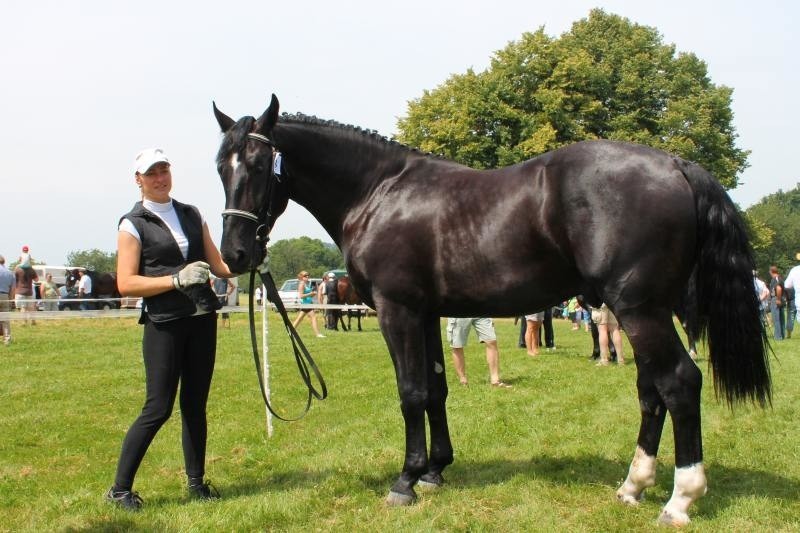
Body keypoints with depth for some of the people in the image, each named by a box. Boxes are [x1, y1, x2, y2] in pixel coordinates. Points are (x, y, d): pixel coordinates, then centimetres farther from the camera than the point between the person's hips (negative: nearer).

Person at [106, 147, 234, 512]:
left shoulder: (192, 215, 12)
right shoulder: (133, 224, -3)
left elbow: (218, 265, 13)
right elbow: (126, 284, -11)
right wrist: (177, 279, -20)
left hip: (202, 320, 5)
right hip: (164, 324, -5)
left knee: (196, 406, 10)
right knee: (158, 408, -5)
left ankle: (196, 483, 20)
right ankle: (120, 488, 7)